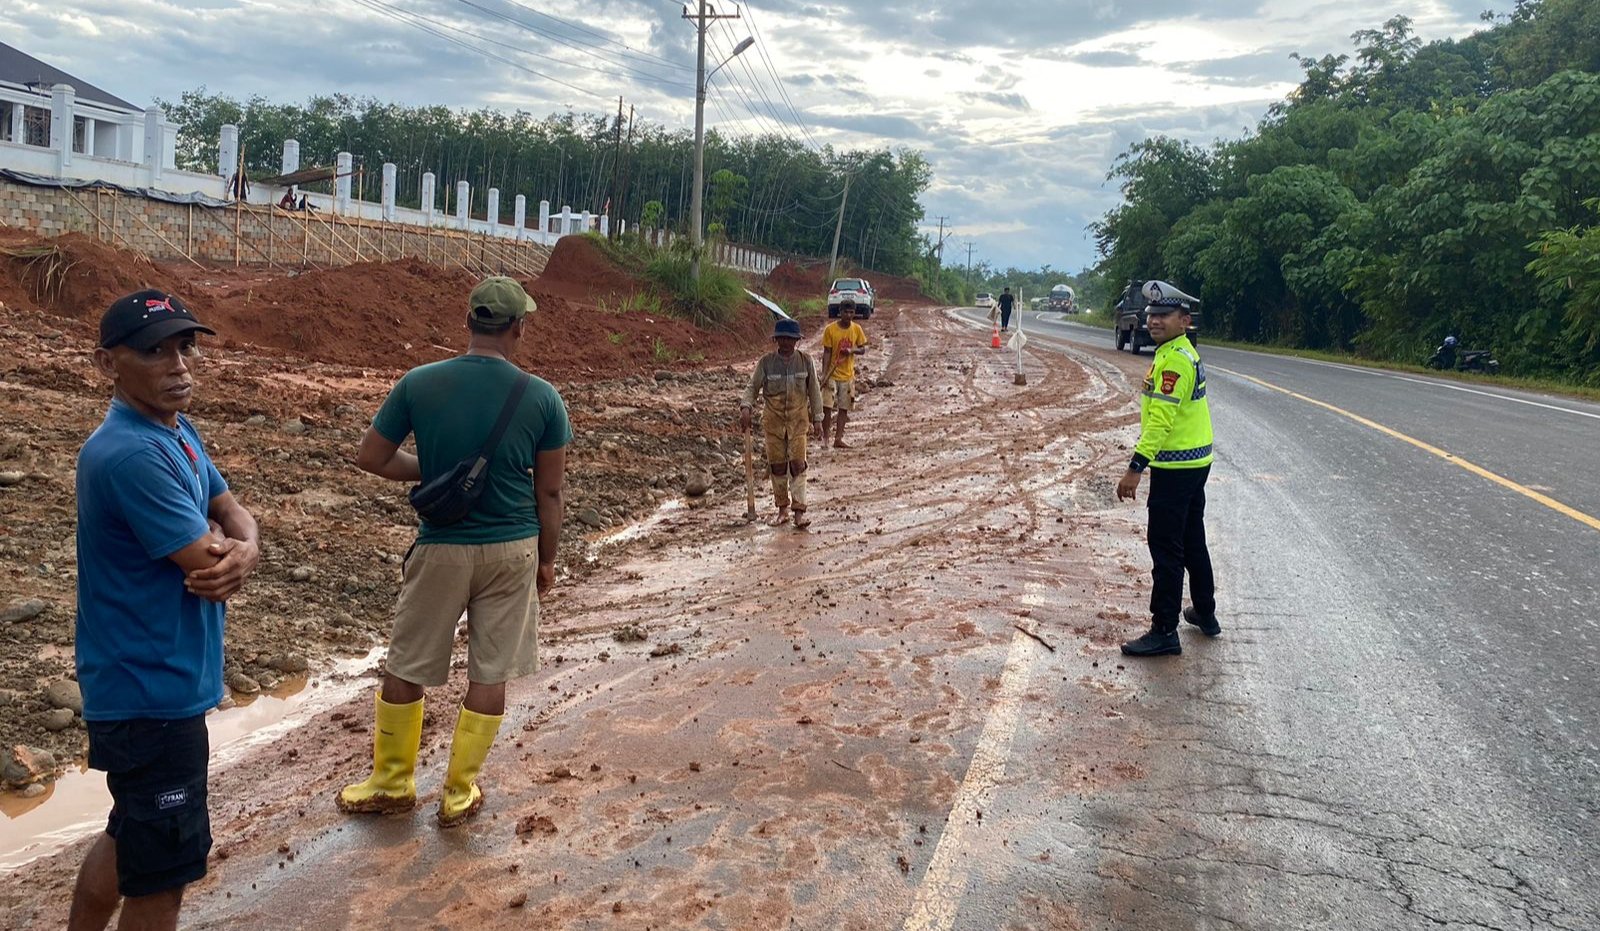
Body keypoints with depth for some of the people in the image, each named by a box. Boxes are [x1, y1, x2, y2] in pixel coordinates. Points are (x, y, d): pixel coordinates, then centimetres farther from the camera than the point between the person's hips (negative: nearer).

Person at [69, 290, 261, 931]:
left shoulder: (177, 430, 6)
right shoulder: (130, 455, -26)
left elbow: (234, 515, 6)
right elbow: (208, 566, -25)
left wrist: (244, 551, -17)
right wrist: (220, 547, -2)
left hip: (154, 682, 10)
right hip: (153, 695, -10)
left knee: (132, 835, 26)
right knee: (161, 874, 6)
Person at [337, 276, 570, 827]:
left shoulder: (419, 383, -9)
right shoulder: (542, 398, -9)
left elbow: (370, 458, 0)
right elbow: (549, 492, -3)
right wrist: (547, 559, 10)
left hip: (441, 548, 0)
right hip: (512, 551, 0)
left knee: (405, 668, 17)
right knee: (489, 674, 13)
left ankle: (392, 783, 32)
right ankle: (460, 793, 25)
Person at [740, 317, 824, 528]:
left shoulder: (805, 361, -1)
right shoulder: (766, 362, -2)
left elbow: (814, 391, 4)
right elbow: (752, 386, 1)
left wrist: (817, 419, 3)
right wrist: (745, 408, -18)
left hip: (798, 419, -1)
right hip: (773, 420, 1)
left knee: (797, 464, -8)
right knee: (777, 465, 6)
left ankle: (799, 512, -6)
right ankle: (782, 509, 19)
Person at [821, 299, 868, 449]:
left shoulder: (857, 329, -1)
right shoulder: (830, 329, -10)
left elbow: (862, 349, 6)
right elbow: (827, 353, -7)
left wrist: (852, 350, -16)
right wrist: (824, 374, -12)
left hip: (848, 375, 3)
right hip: (832, 375, -3)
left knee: (843, 408, 6)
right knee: (827, 407, -7)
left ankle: (838, 439, 12)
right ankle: (825, 437, 7)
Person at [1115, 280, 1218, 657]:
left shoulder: (1174, 360, -19)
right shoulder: (1184, 353, 15)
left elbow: (1160, 419, -25)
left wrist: (1135, 468, -25)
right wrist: (1144, 462, 24)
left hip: (1175, 467, -11)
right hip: (1194, 463, 11)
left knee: (1166, 548, -6)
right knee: (1193, 540, 21)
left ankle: (1164, 631, -1)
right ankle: (1204, 613, 34)